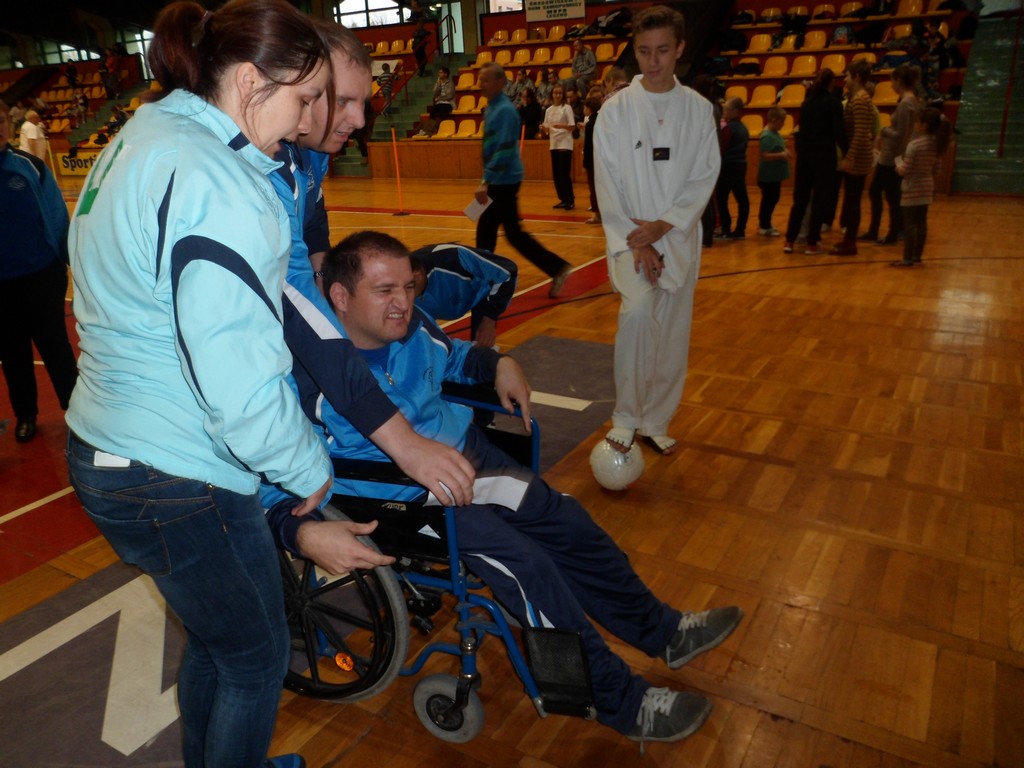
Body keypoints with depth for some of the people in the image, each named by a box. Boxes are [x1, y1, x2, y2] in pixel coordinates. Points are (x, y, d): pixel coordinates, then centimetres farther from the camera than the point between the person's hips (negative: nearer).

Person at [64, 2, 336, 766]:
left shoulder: (139, 139, 8)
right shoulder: (218, 185, -24)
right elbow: (243, 389, -29)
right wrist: (311, 468, -10)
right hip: (177, 481, -10)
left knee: (214, 636, 28)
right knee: (256, 656, 15)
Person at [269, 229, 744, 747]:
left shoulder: (412, 326, -2)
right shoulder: (313, 378, -22)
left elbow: (452, 357, 22)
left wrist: (499, 364, 4)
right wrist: (305, 533, -39)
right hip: (406, 498, -7)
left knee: (568, 524, 3)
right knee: (523, 560, -20)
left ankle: (660, 630, 25)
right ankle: (618, 700, -2)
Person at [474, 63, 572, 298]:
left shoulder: (504, 111, -16)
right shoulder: (492, 109, 12)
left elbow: (504, 151, -25)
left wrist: (486, 181, -26)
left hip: (503, 181, -10)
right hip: (498, 181, 10)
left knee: (513, 232, -4)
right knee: (485, 230, 11)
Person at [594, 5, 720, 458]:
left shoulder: (698, 109, 3)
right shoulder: (616, 110, -2)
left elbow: (705, 177, -1)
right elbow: (608, 183, -5)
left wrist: (661, 226, -13)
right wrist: (633, 243, -13)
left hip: (678, 238, 3)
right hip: (630, 238, -2)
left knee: (672, 337, 5)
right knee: (638, 311, -27)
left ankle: (655, 422, 24)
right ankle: (625, 417, -10)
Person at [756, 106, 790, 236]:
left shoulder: (775, 133, 10)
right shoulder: (766, 136, -20)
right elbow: (765, 156, -27)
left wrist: (785, 151, 5)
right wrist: (781, 155, -21)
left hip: (775, 175, 10)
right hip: (768, 176, -10)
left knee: (773, 199, 16)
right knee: (768, 201, -1)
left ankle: (765, 224, 25)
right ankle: (764, 227, 9)